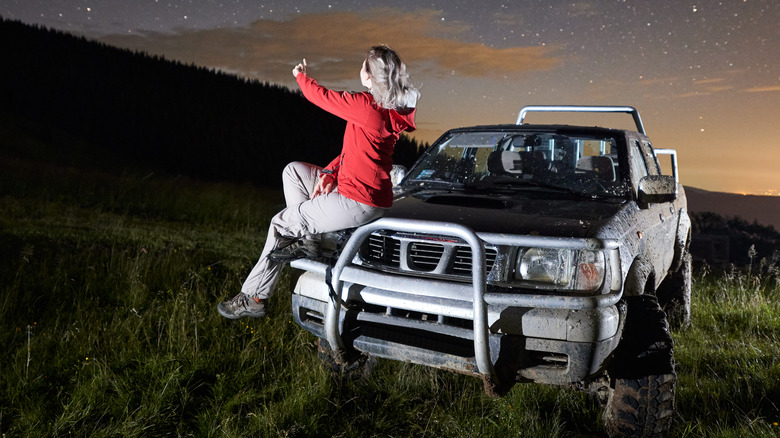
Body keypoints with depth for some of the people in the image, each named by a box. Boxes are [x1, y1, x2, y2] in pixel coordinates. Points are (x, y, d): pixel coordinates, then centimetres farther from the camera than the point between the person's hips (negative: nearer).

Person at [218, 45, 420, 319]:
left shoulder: (366, 106, -20)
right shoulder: (391, 109, 8)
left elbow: (321, 96, -6)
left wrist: (300, 75, 15)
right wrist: (331, 173, 3)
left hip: (357, 202, -9)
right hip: (369, 191, 9)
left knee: (281, 223, 7)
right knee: (293, 170, 17)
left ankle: (253, 298, 18)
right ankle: (305, 238, 10)